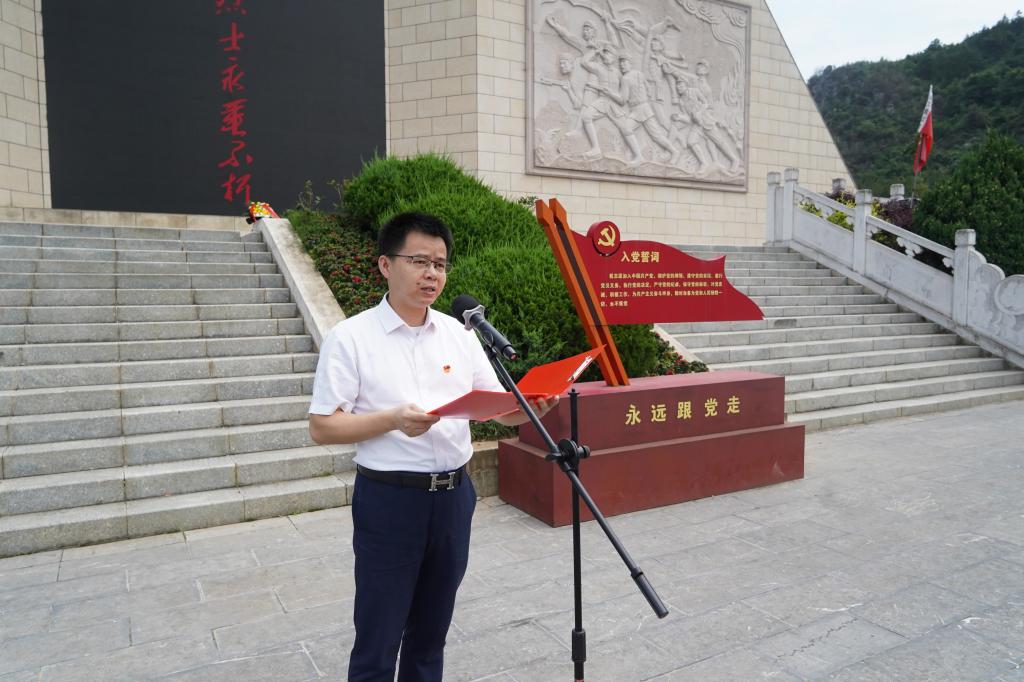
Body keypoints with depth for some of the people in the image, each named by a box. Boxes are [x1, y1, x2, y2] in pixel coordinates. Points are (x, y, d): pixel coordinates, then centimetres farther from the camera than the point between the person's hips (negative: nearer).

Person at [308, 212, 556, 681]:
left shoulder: (459, 334, 5)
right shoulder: (351, 337, -8)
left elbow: (499, 408, 6)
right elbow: (322, 428, -10)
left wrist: (532, 407, -16)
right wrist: (392, 419, -25)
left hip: (453, 496, 4)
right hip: (389, 500, -4)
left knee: (430, 635, 20)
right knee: (378, 641, 9)